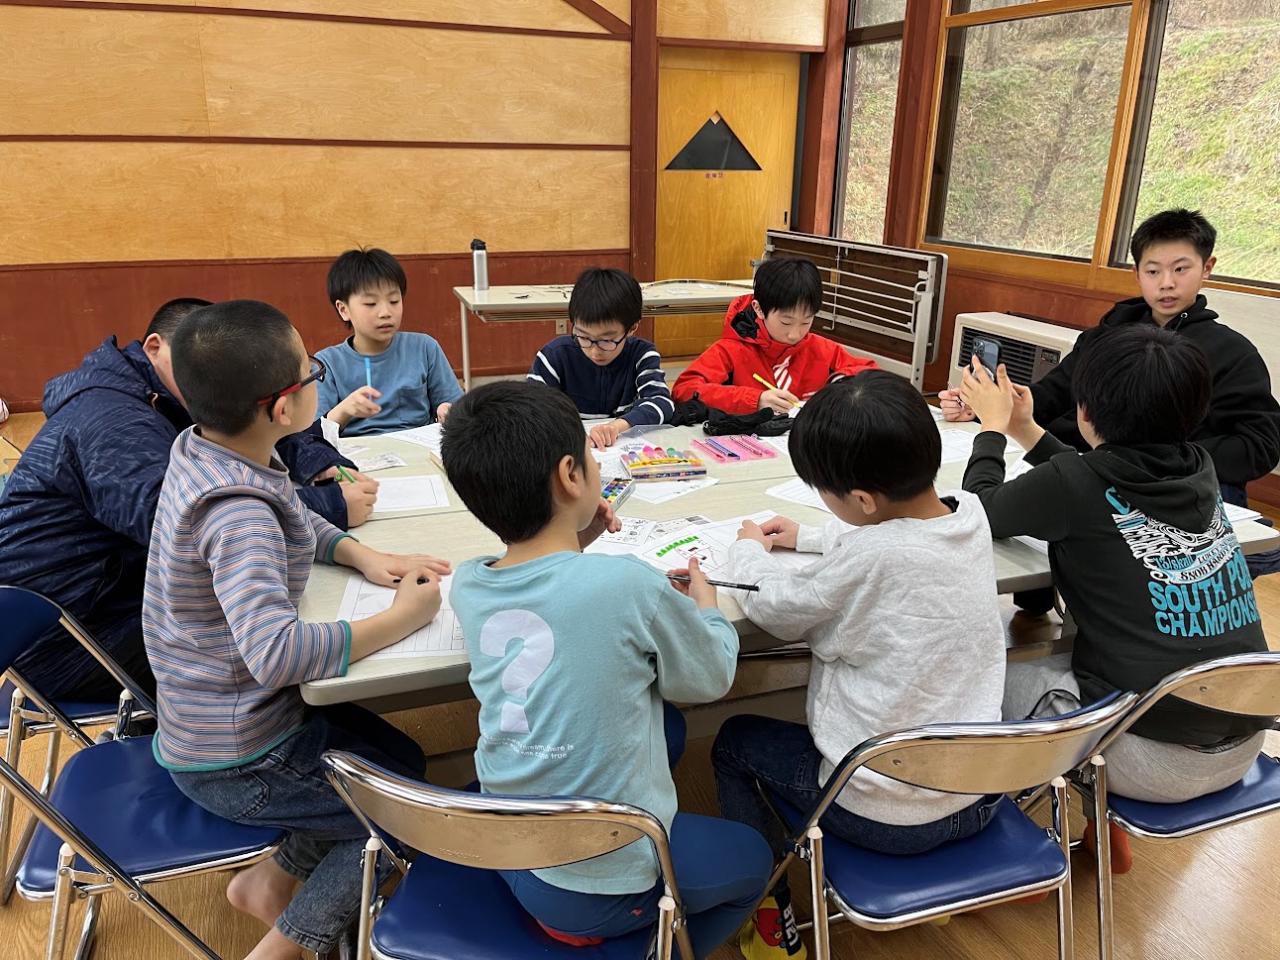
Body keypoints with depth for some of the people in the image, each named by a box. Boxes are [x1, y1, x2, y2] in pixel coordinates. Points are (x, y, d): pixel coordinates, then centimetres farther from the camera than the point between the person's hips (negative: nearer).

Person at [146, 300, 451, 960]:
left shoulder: (199, 449, -3)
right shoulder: (238, 515, -32)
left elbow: (295, 520, 14)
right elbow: (277, 651, -44)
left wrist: (363, 556, -3)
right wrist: (403, 617, -31)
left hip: (206, 718, 8)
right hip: (234, 763, -8)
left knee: (399, 754, 17)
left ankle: (277, 876, 20)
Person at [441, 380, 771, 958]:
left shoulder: (466, 585, -10)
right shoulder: (631, 586, -26)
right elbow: (711, 679, -6)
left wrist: (571, 545, 2)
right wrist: (705, 603, 10)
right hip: (602, 887, -4)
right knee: (751, 858, 24)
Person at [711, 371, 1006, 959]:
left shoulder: (867, 558, -30)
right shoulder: (969, 514, -9)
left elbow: (774, 610, -13)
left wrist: (749, 550, 6)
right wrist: (810, 538, 16)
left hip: (885, 817, -7)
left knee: (733, 741, 15)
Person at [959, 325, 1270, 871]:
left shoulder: (1073, 483, -17)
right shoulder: (1199, 468, 1)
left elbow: (982, 511, 1)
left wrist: (993, 427, 14)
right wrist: (1026, 430, 23)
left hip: (1156, 758, -7)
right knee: (1058, 658, 28)